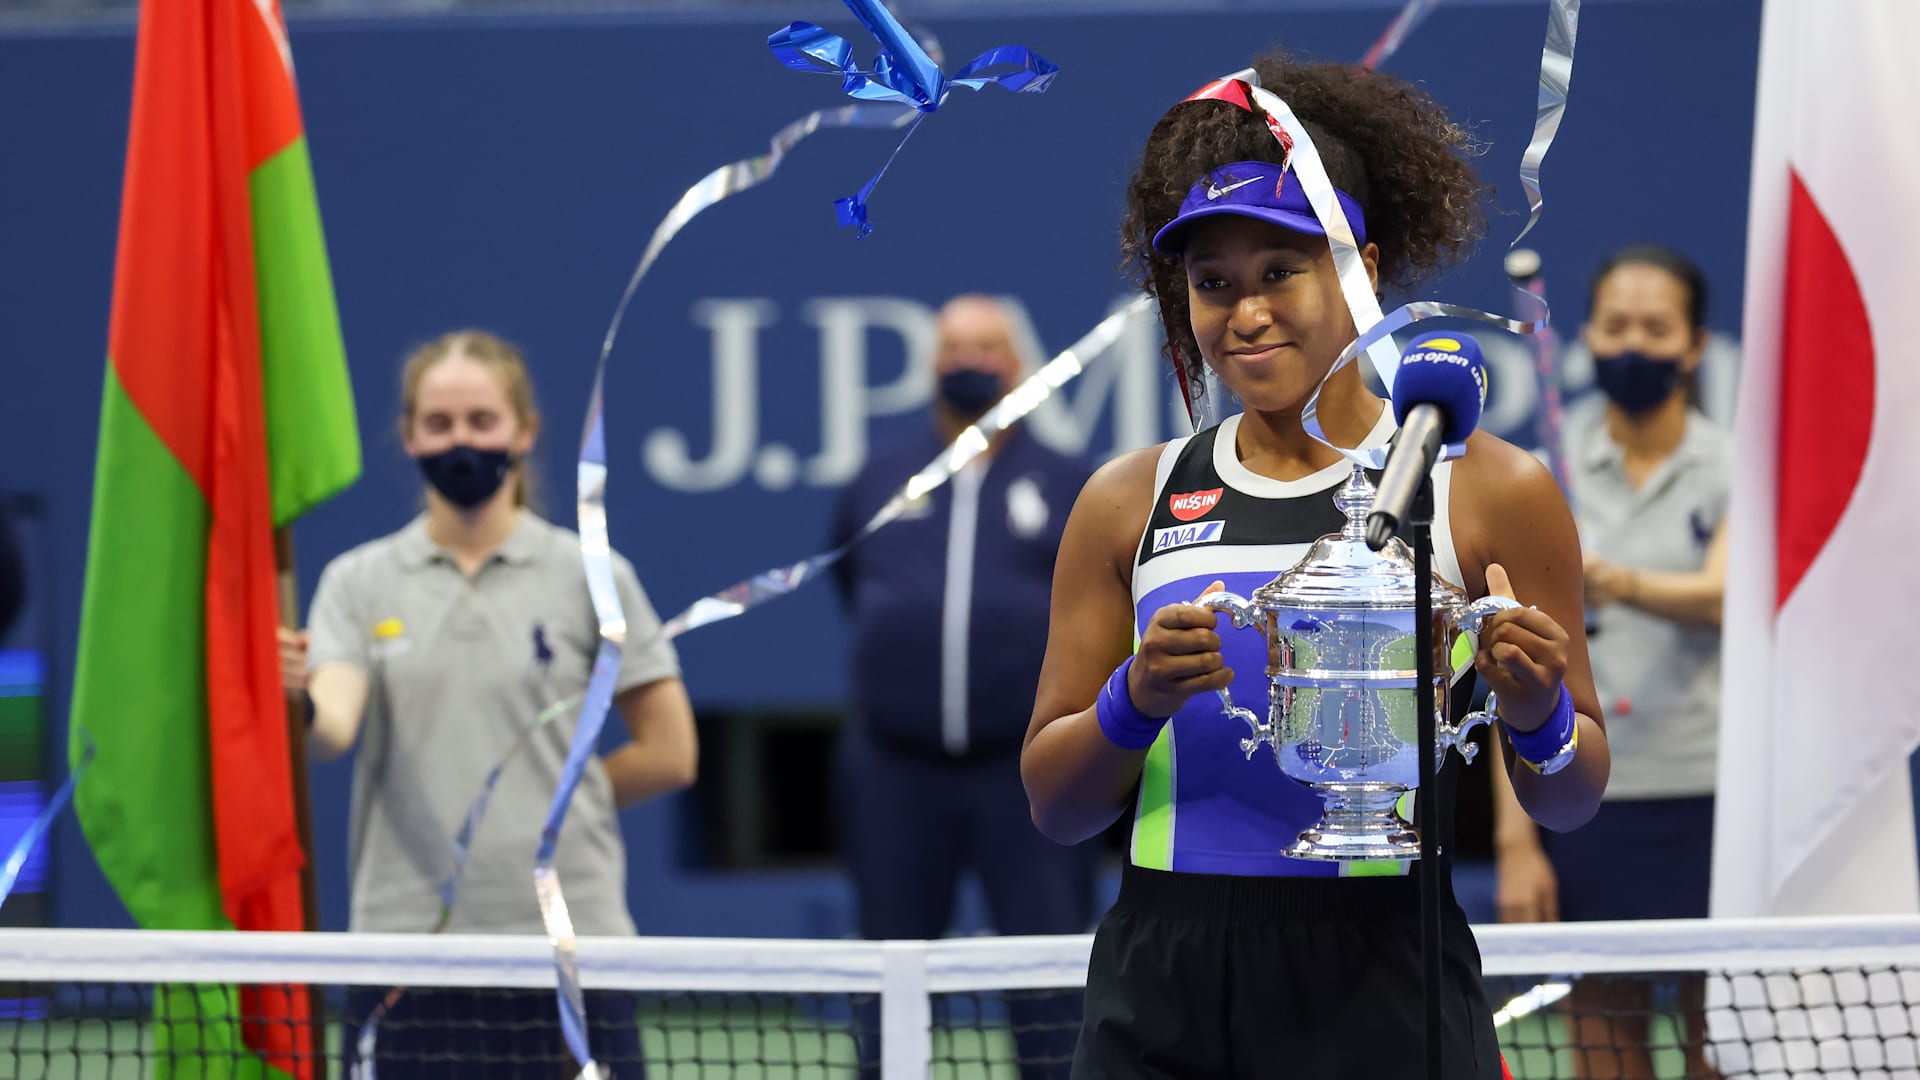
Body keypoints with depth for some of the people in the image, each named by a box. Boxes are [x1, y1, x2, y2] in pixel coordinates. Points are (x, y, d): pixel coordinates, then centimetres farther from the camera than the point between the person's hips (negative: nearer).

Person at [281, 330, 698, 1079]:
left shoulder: (590, 575, 3)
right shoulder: (359, 582, 7)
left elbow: (669, 756, 5)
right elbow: (332, 728, -10)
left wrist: (549, 796, 3)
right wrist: (296, 700, -31)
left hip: (566, 937, -1)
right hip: (406, 934, 1)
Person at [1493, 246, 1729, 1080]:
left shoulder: (1734, 467, 2)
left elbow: (1720, 596, -17)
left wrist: (1617, 583, -37)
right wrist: (1515, 836, -1)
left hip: (1706, 794, -2)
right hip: (1585, 801, 2)